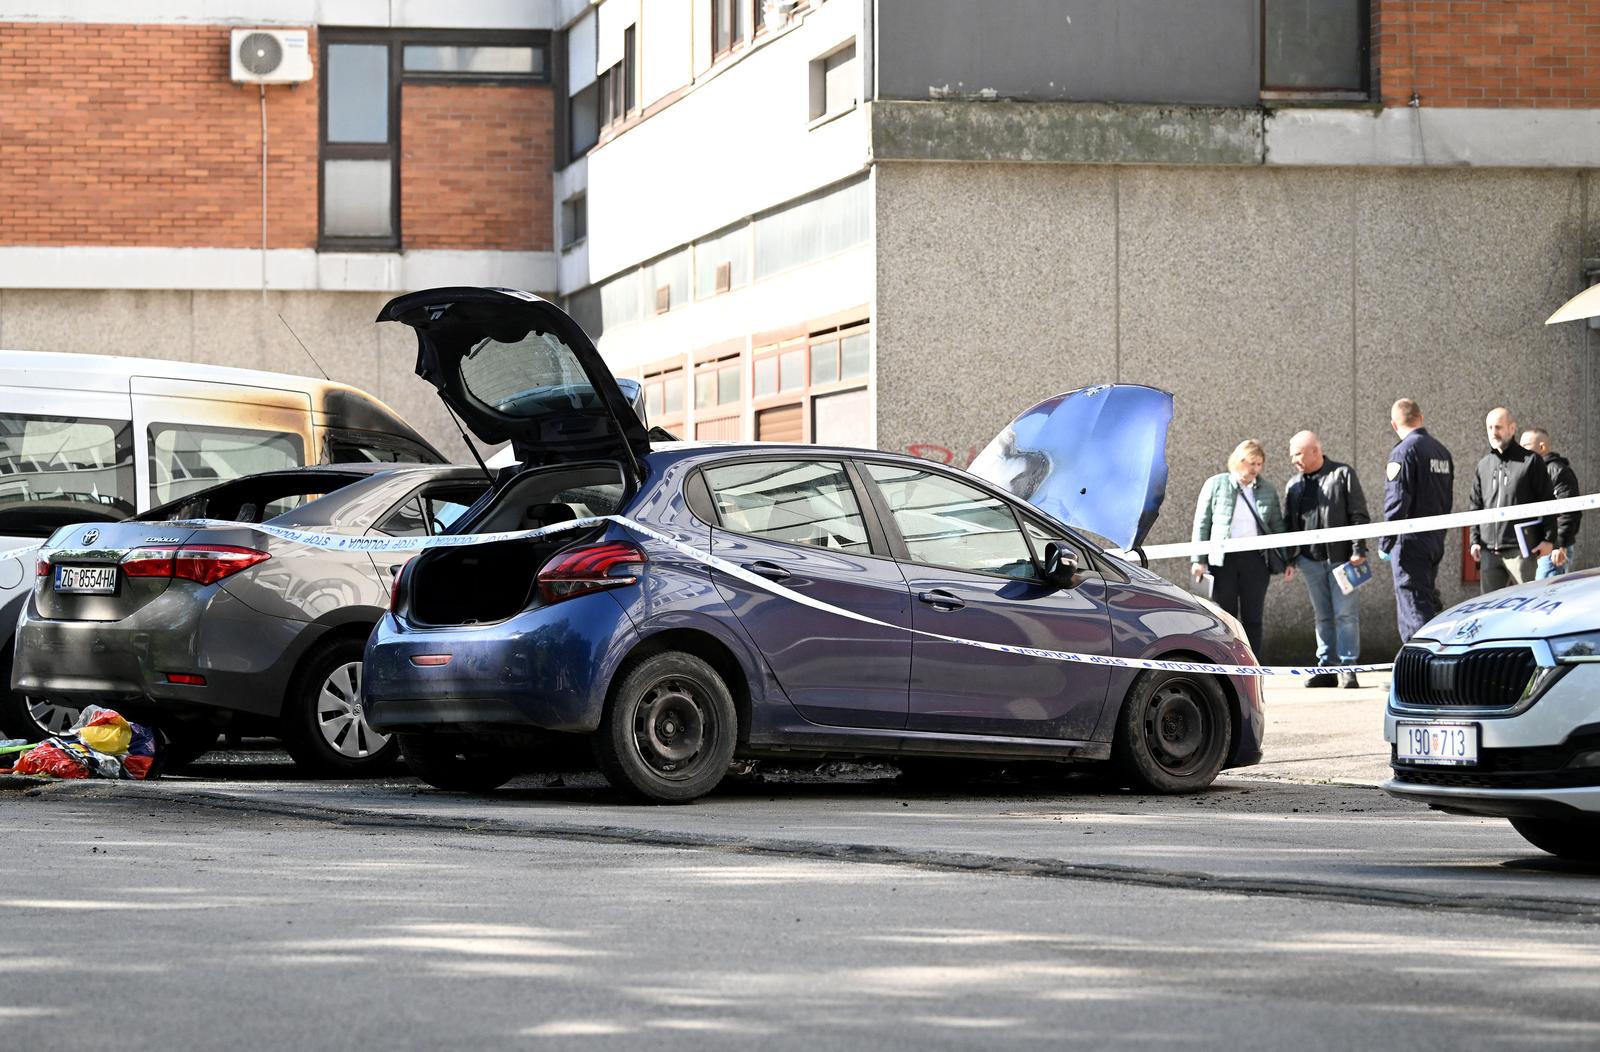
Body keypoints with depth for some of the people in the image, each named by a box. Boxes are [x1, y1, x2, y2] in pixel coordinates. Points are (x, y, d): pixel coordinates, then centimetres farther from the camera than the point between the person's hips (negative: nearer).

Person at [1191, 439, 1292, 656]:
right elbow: (1202, 524, 3)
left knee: (1253, 617, 3)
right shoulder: (1216, 485, 3)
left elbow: (1277, 526, 15)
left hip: (1255, 559, 2)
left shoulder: (1267, 490, 11)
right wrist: (1199, 560, -4)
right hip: (1223, 560, -2)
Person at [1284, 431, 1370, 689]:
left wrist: (1358, 550, -12)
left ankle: (1347, 667, -3)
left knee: (1346, 614, -5)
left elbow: (1359, 515, -4)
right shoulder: (1294, 484, 13)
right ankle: (1327, 668, 11)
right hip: (1310, 560, 5)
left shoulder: (1343, 475, -1)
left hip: (1341, 558, -4)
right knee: (1323, 616, 8)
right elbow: (1288, 523, 15)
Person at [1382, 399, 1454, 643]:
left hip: (1411, 540, -8)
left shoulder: (1404, 452, -14)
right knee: (1429, 602, 16)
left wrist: (1385, 542, -13)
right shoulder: (1442, 451, 12)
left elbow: (1396, 501, -17)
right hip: (1436, 540, 8)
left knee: (1414, 607, -7)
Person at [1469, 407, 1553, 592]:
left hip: (1521, 549, -5)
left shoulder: (1530, 462, 0)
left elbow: (1547, 502, 0)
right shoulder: (1484, 464, 15)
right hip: (1489, 550, 5)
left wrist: (1548, 539, -6)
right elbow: (1475, 505, 19)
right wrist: (1475, 540, 11)